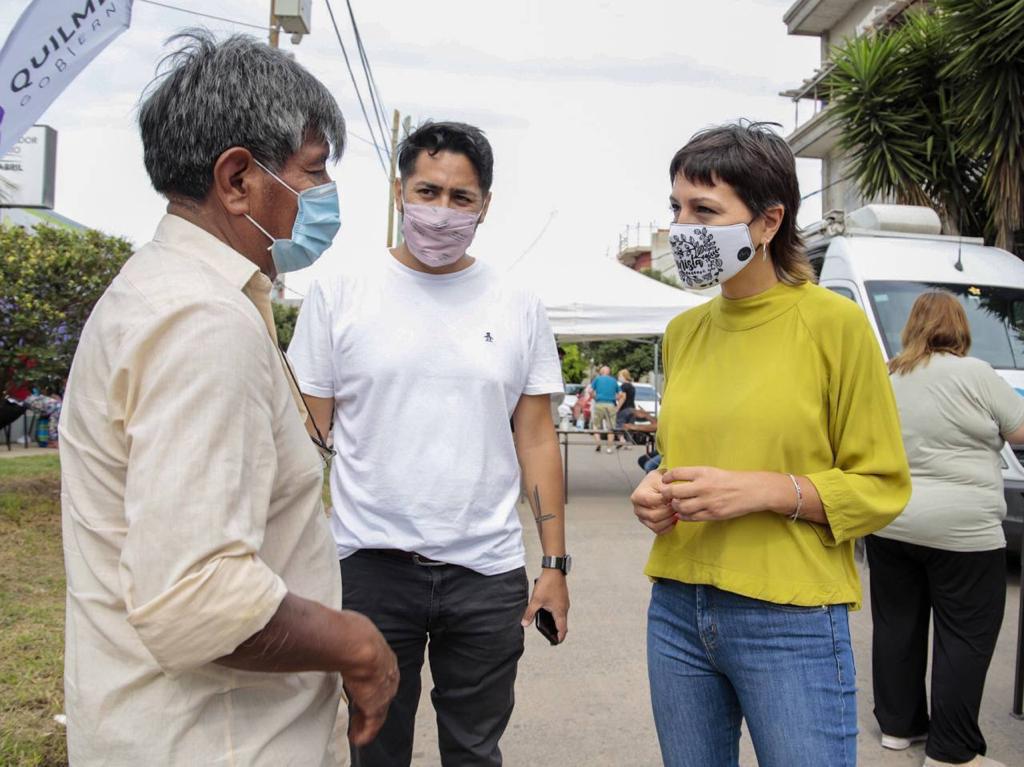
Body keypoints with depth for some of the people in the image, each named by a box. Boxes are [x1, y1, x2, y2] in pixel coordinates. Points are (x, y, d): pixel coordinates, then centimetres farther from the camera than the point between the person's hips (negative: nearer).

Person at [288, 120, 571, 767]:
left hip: (488, 571, 2)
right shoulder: (339, 295, -1)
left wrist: (556, 562, 3)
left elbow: (537, 439, 7)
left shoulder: (519, 307, 5)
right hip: (370, 566, -1)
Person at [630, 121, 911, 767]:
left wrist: (764, 490, -19)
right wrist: (659, 491, -1)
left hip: (791, 622, -5)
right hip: (678, 611, 5)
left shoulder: (835, 323, -9)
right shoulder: (684, 331, 7)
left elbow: (884, 487, -6)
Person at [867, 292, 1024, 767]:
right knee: (966, 638, 4)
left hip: (888, 525, 6)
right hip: (961, 531, -5)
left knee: (896, 626, 14)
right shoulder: (974, 374, -9)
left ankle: (897, 724, 25)